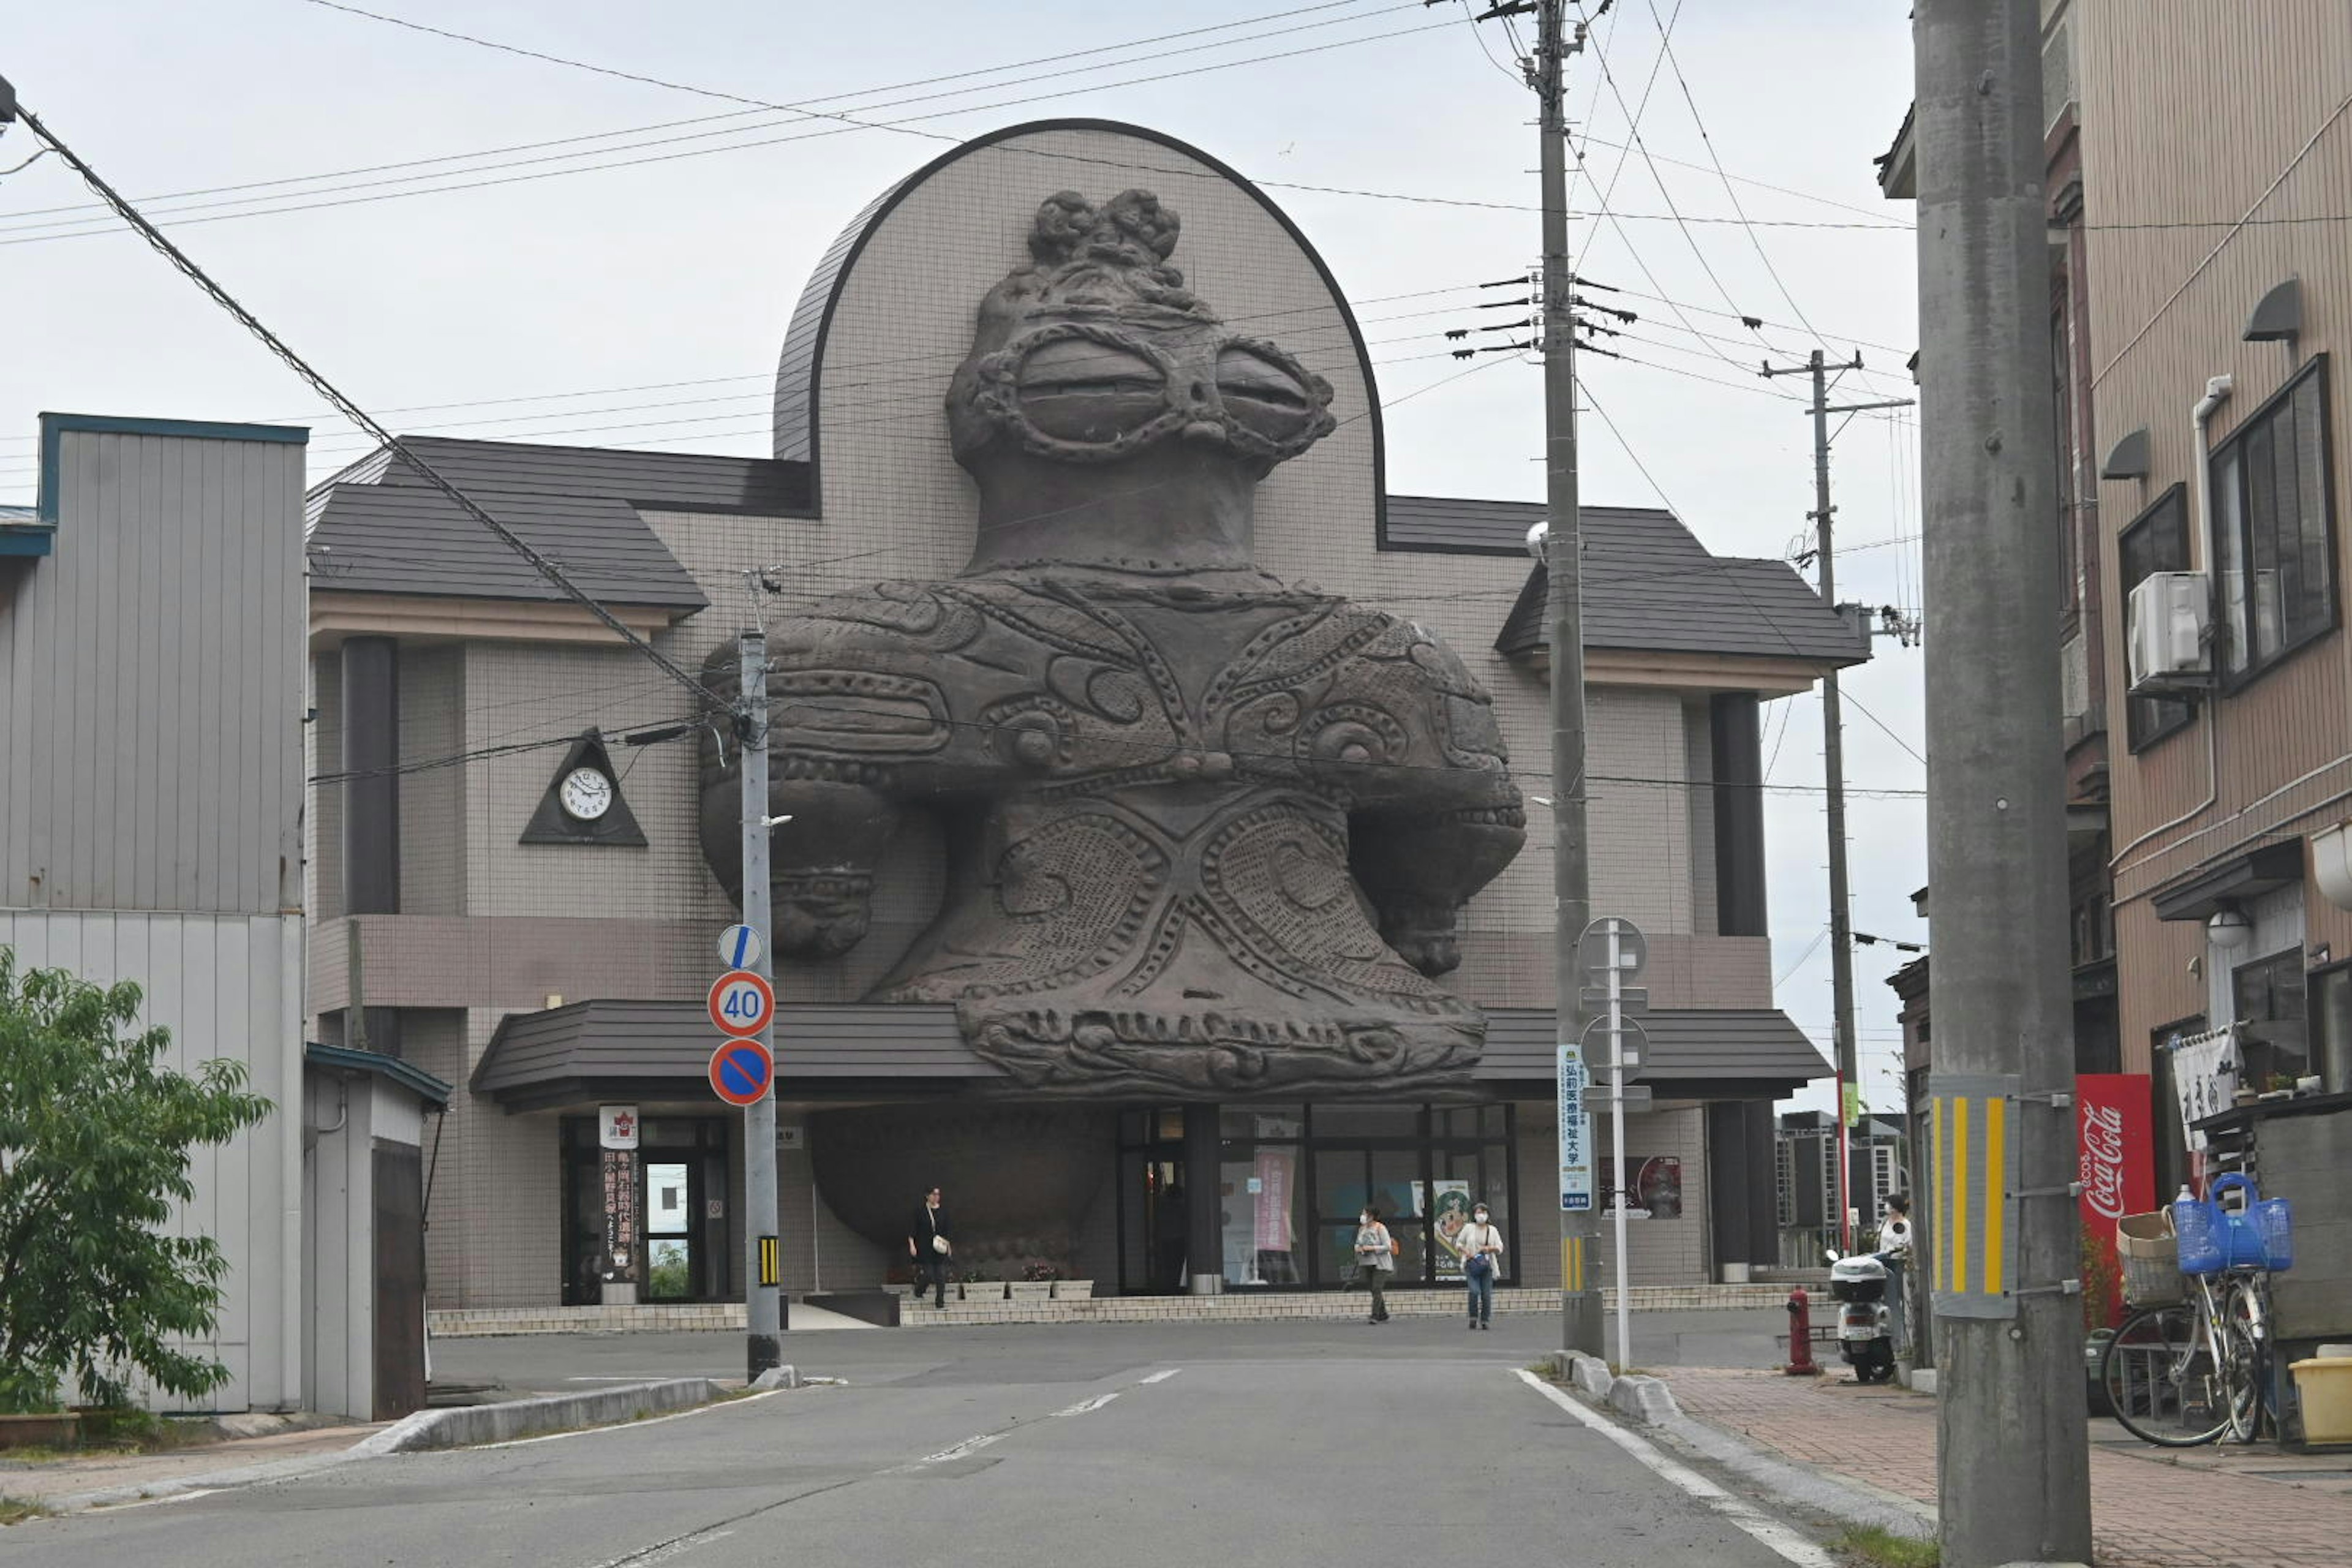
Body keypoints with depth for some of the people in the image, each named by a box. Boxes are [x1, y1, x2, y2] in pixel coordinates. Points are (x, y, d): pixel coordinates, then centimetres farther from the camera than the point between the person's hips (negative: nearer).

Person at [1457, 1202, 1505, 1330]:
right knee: (1474, 1291, -18)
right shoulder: (1468, 1228, 5)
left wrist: (1489, 1248, -13)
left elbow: (1500, 1248, 6)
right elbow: (1459, 1243, 10)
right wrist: (1466, 1252, -8)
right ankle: (1473, 1318, -4)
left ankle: (1485, 1320, 10)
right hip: (1472, 1265, -2)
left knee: (1486, 1294, -1)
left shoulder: (1493, 1230, 8)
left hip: (1487, 1265, 2)